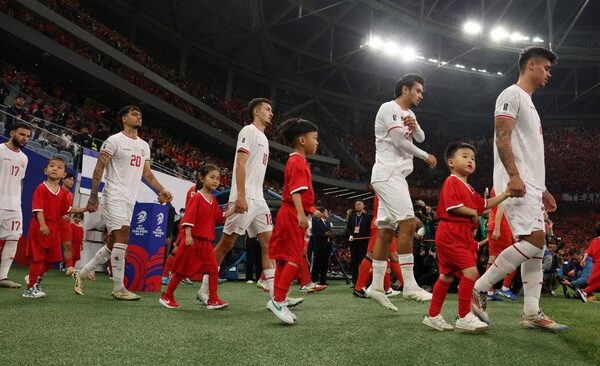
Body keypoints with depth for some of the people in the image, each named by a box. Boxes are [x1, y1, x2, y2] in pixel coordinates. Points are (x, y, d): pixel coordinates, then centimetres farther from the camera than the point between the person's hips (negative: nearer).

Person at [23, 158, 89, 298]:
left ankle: (36, 278, 31)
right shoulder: (41, 188, -10)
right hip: (40, 227, -7)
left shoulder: (62, 193, 11)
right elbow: (38, 208, -18)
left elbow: (67, 209, 17)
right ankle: (30, 288, 8)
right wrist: (42, 224, -27)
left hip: (54, 228, 7)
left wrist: (84, 209, 12)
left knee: (53, 258, 12)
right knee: (38, 257, -2)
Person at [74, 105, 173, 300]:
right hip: (114, 197, -8)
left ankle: (82, 274, 27)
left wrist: (162, 190, 2)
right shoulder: (114, 140, -5)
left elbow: (148, 174, 17)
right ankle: (119, 289, -7)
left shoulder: (144, 146, 16)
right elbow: (99, 169, -7)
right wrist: (93, 197, -13)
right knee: (122, 238, -14)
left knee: (112, 244, 11)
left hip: (130, 200, 8)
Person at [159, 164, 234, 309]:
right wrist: (188, 235, -24)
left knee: (214, 269, -2)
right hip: (193, 240, -7)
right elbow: (188, 217, -17)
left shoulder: (213, 200, 11)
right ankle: (167, 296, 19)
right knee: (182, 270, 4)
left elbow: (220, 217, 14)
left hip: (206, 242, 7)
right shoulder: (197, 197, -12)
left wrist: (233, 209, 4)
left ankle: (213, 300, 4)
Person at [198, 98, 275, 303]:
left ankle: (276, 296, 3)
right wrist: (240, 196, -23)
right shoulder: (249, 131, -5)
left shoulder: (263, 138, 22)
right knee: (226, 243, -3)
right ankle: (204, 291, 8)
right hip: (244, 198, -9)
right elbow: (240, 164, -15)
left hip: (258, 200, 9)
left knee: (268, 243, 3)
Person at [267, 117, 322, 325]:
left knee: (285, 258, 11)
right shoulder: (298, 162, -12)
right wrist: (301, 213, -34)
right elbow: (295, 190, -24)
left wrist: (311, 210, 33)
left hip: (294, 215, 10)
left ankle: (277, 300, 17)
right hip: (293, 215, -10)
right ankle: (279, 301, -9)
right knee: (295, 258, -11)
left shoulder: (298, 161, 20)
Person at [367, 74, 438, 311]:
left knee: (385, 231, 5)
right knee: (408, 223, -16)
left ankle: (376, 286, 7)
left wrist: (415, 126, -6)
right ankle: (409, 285, -14)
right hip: (388, 174, -9)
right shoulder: (389, 108, -6)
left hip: (396, 176, 10)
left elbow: (420, 138, 16)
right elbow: (400, 141, -12)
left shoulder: (408, 114, 23)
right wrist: (426, 156, 0)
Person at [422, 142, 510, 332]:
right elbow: (453, 206, -19)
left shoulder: (469, 189, 22)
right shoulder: (452, 181, -8)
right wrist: (473, 213, -7)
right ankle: (464, 317, -8)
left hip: (463, 236, 10)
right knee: (471, 271, -15)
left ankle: (433, 315, 19)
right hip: (451, 234, -10)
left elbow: (485, 204, 24)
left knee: (447, 276, 12)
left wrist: (505, 194, 15)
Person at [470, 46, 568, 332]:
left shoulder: (528, 103, 27)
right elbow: (502, 138, -16)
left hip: (530, 185, 10)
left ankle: (531, 313, 8)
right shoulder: (512, 95, -3)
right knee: (533, 240, -18)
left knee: (536, 244, 6)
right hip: (517, 183, -10)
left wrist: (542, 190, 24)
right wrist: (513, 176, -27)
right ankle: (477, 288, -10)